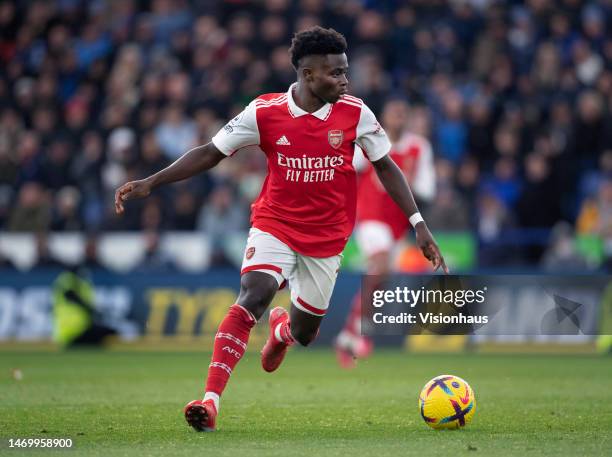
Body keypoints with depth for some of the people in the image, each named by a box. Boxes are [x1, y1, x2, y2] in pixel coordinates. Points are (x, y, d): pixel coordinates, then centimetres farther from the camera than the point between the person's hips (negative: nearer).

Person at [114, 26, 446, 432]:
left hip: (327, 238, 2)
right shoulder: (265, 112, -12)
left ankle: (282, 328, 53)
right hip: (274, 225, -2)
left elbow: (385, 166, 3)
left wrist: (418, 224, -2)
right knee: (253, 296, -29)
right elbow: (211, 153, -6)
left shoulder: (355, 114, -9)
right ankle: (210, 401, -32)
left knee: (303, 335, 11)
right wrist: (151, 183, -14)